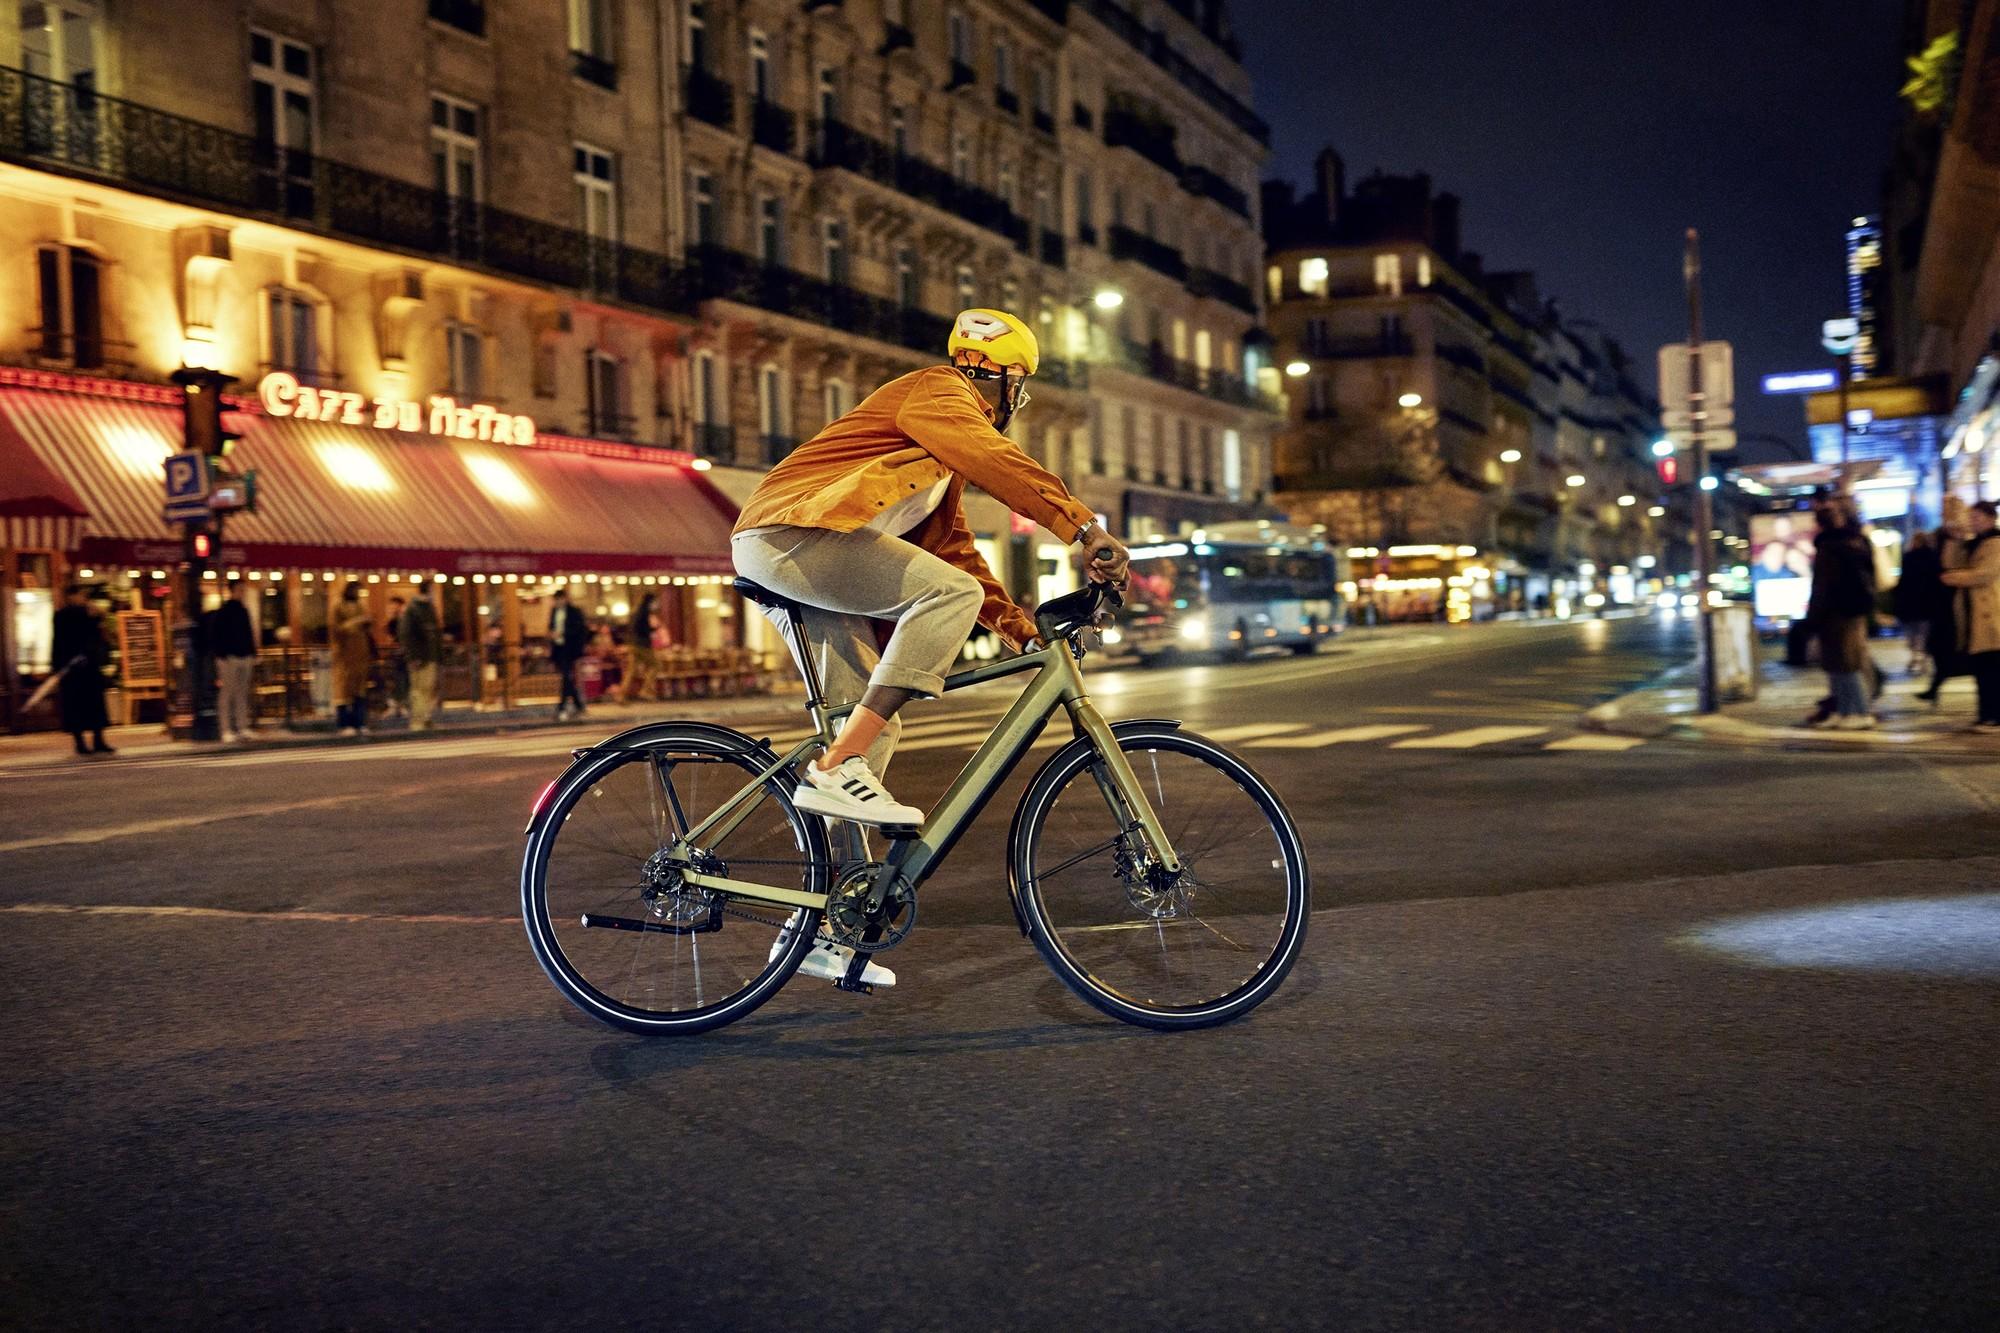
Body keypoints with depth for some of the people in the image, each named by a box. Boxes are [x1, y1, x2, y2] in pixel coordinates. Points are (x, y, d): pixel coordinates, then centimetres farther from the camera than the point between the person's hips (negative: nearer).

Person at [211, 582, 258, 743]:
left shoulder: (243, 611, 15)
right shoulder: (221, 613, -4)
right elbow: (215, 637, -9)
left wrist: (253, 654, 13)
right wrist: (221, 656, -16)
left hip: (245, 657, 6)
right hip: (229, 657, -6)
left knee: (243, 694, 8)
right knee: (227, 694, -4)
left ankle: (243, 728, 12)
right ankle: (227, 731, -3)